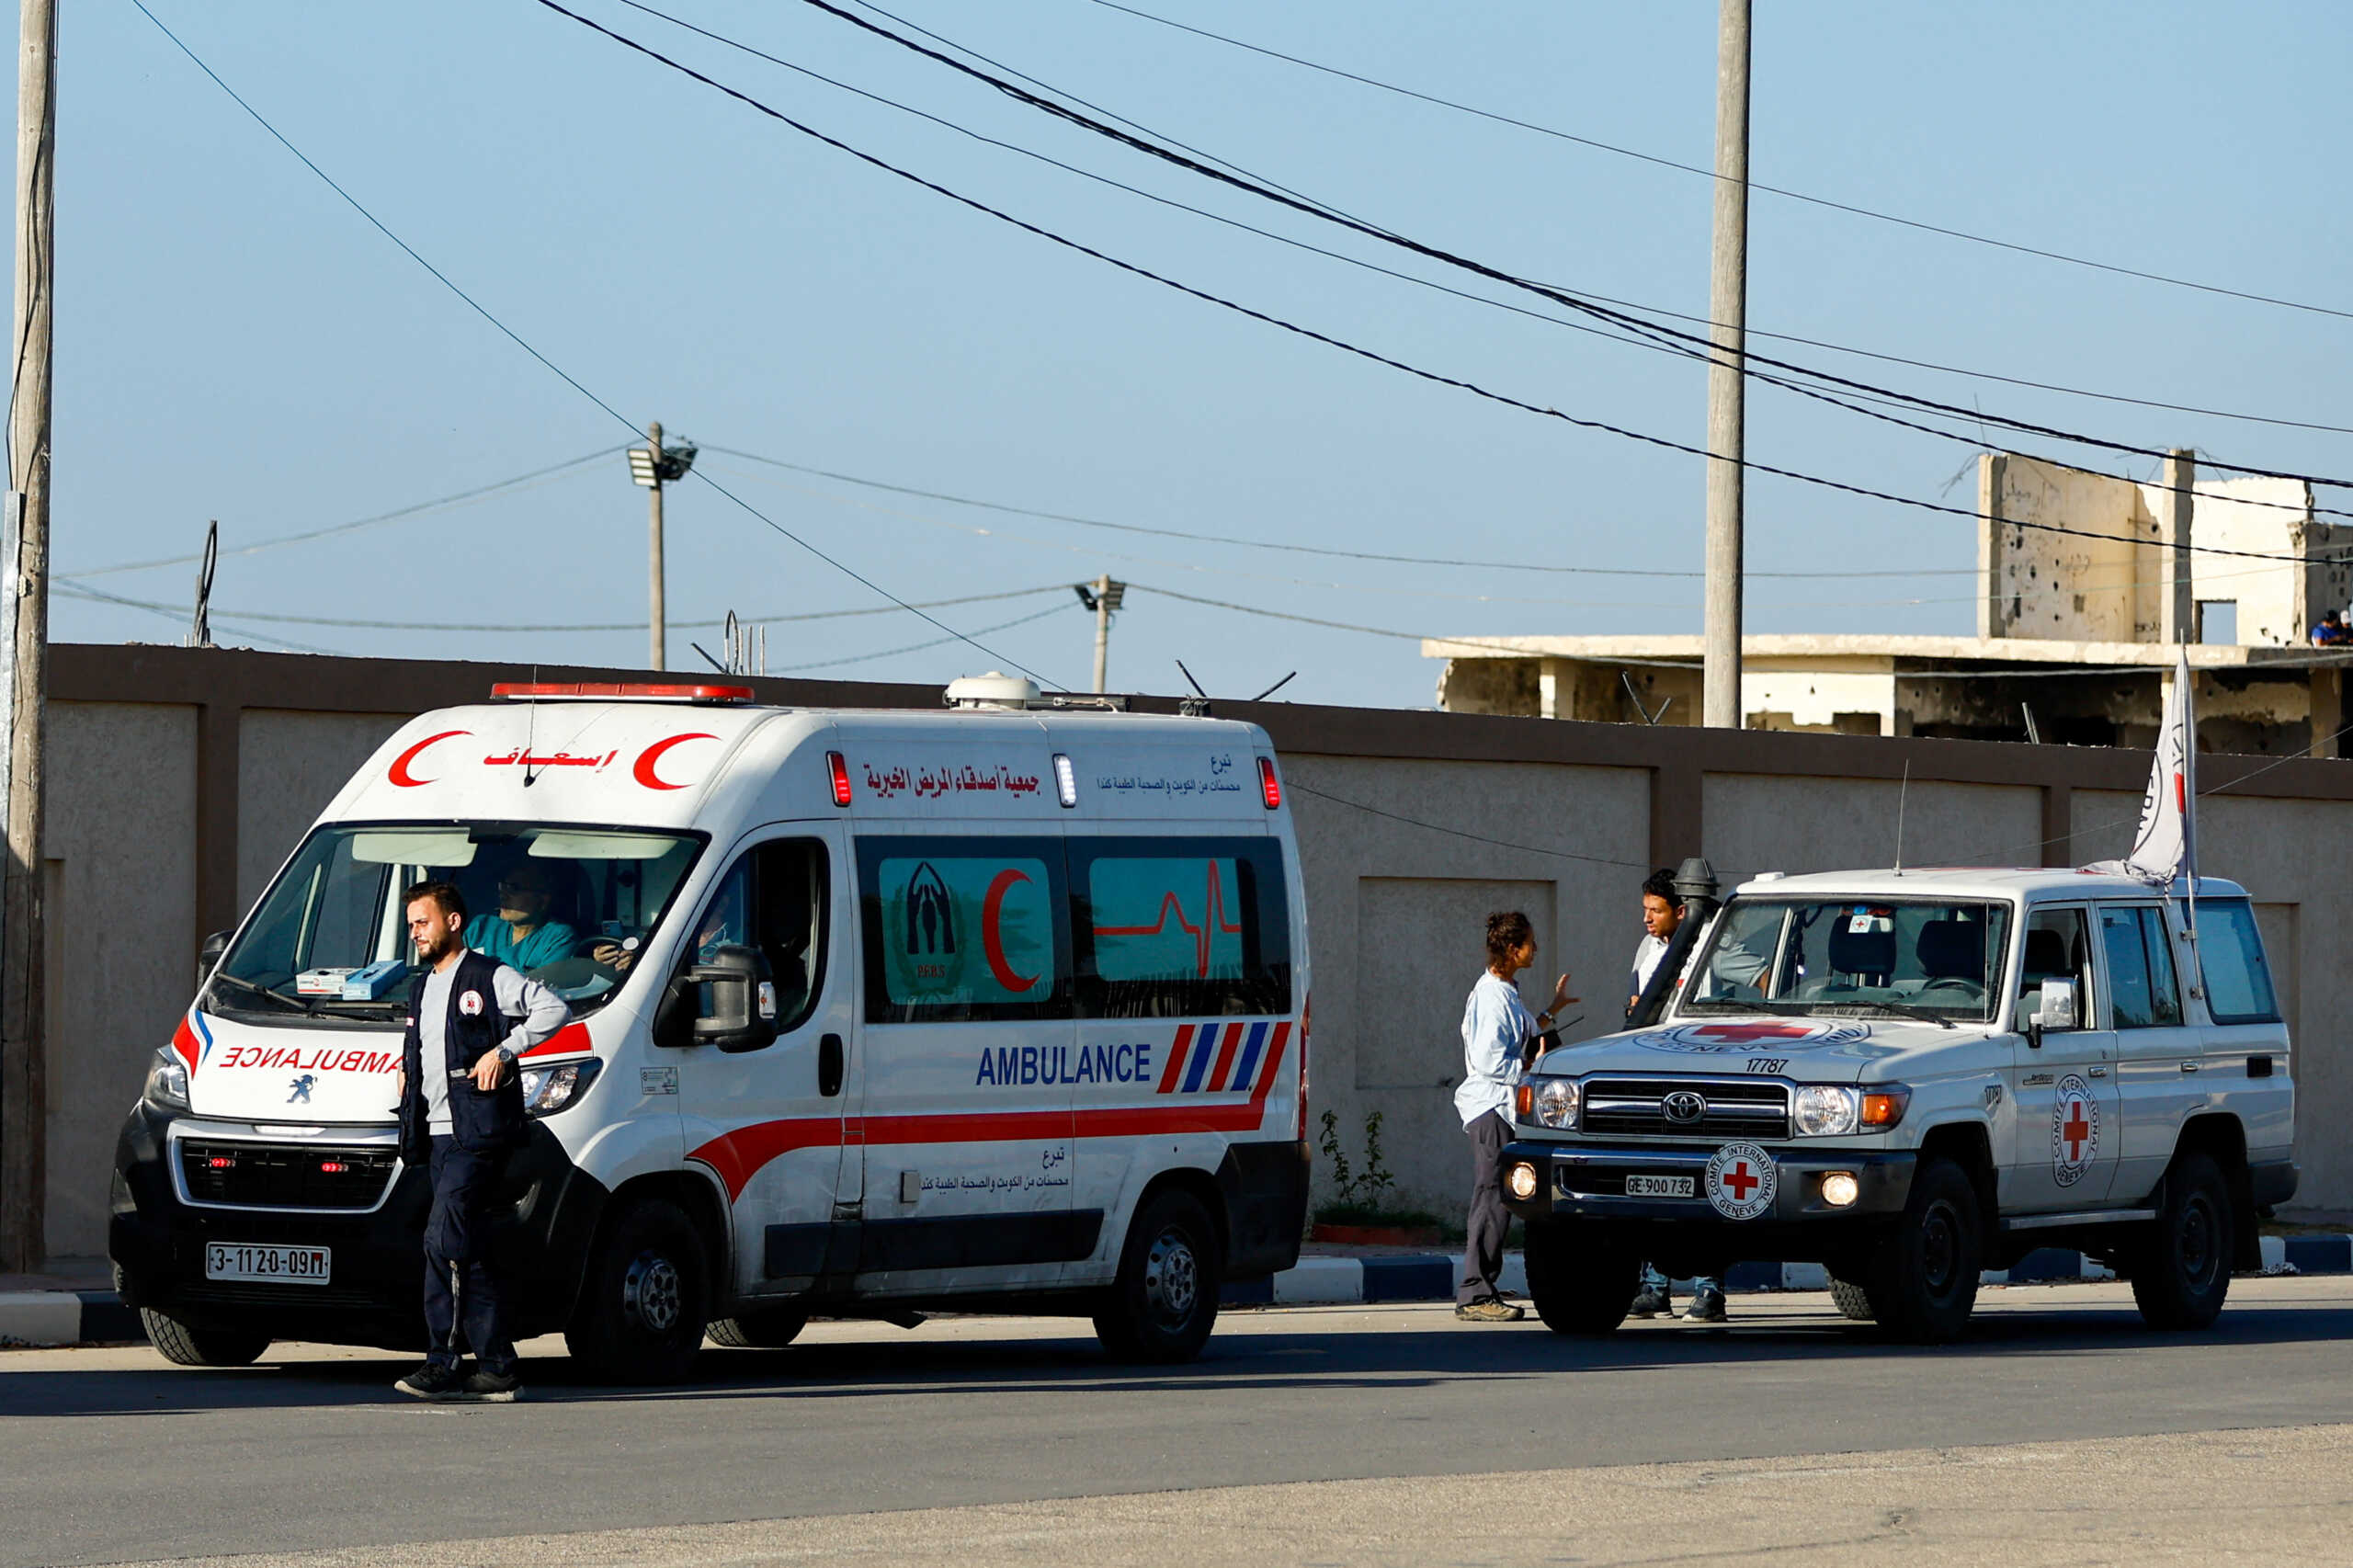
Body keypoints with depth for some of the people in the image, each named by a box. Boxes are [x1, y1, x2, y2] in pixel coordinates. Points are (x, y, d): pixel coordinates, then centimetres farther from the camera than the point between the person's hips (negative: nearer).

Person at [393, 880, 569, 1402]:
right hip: (438, 1135, 8)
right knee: (472, 1250, 5)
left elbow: (553, 1009, -9)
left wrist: (504, 1050, -15)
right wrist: (406, 1072, 16)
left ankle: (441, 1361, -18)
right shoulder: (421, 989, 23)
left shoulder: (491, 977, -2)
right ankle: (497, 1369, 4)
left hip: (479, 1131, -8)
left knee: (444, 1240, -18)